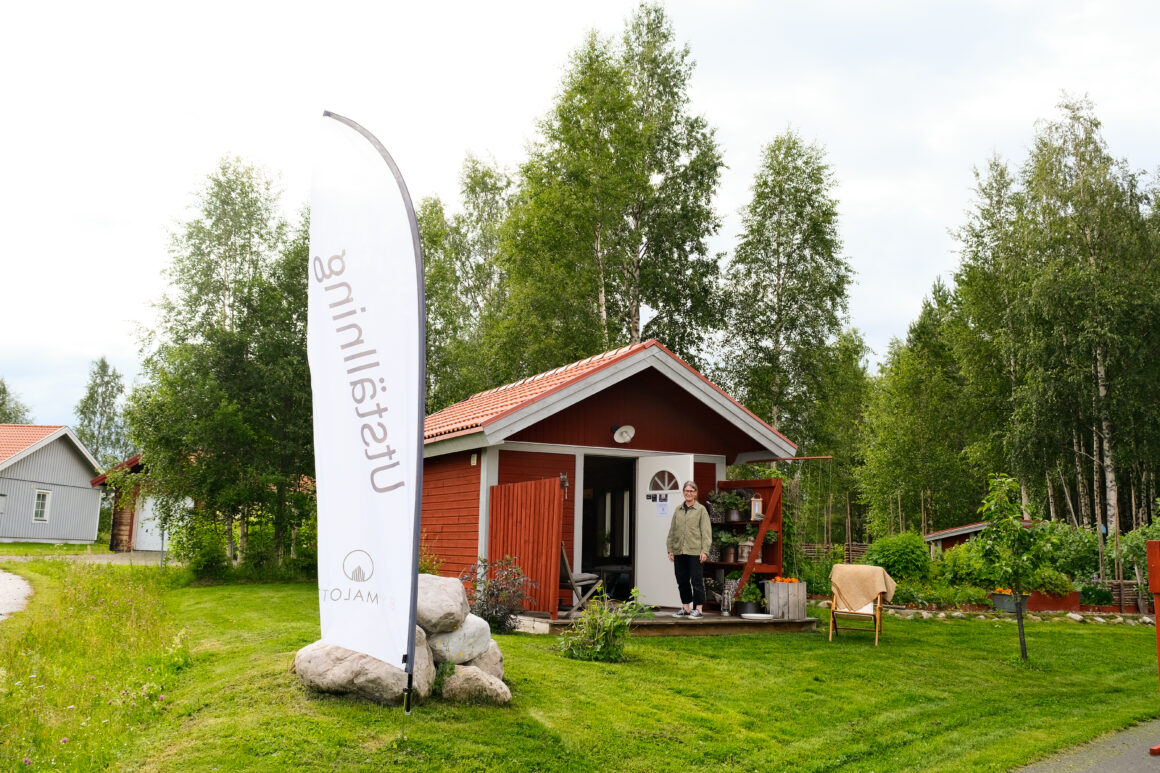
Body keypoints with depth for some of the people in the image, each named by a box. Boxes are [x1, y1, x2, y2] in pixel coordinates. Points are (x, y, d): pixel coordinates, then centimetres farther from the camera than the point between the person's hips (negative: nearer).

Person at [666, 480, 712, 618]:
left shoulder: (701, 510, 1)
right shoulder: (678, 510, 14)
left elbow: (706, 532, -4)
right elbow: (672, 531, 16)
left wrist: (704, 551, -11)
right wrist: (670, 549, 10)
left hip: (694, 551, -5)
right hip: (679, 551, 5)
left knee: (696, 580, -3)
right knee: (682, 581, 8)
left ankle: (698, 609, 3)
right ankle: (686, 608, 17)